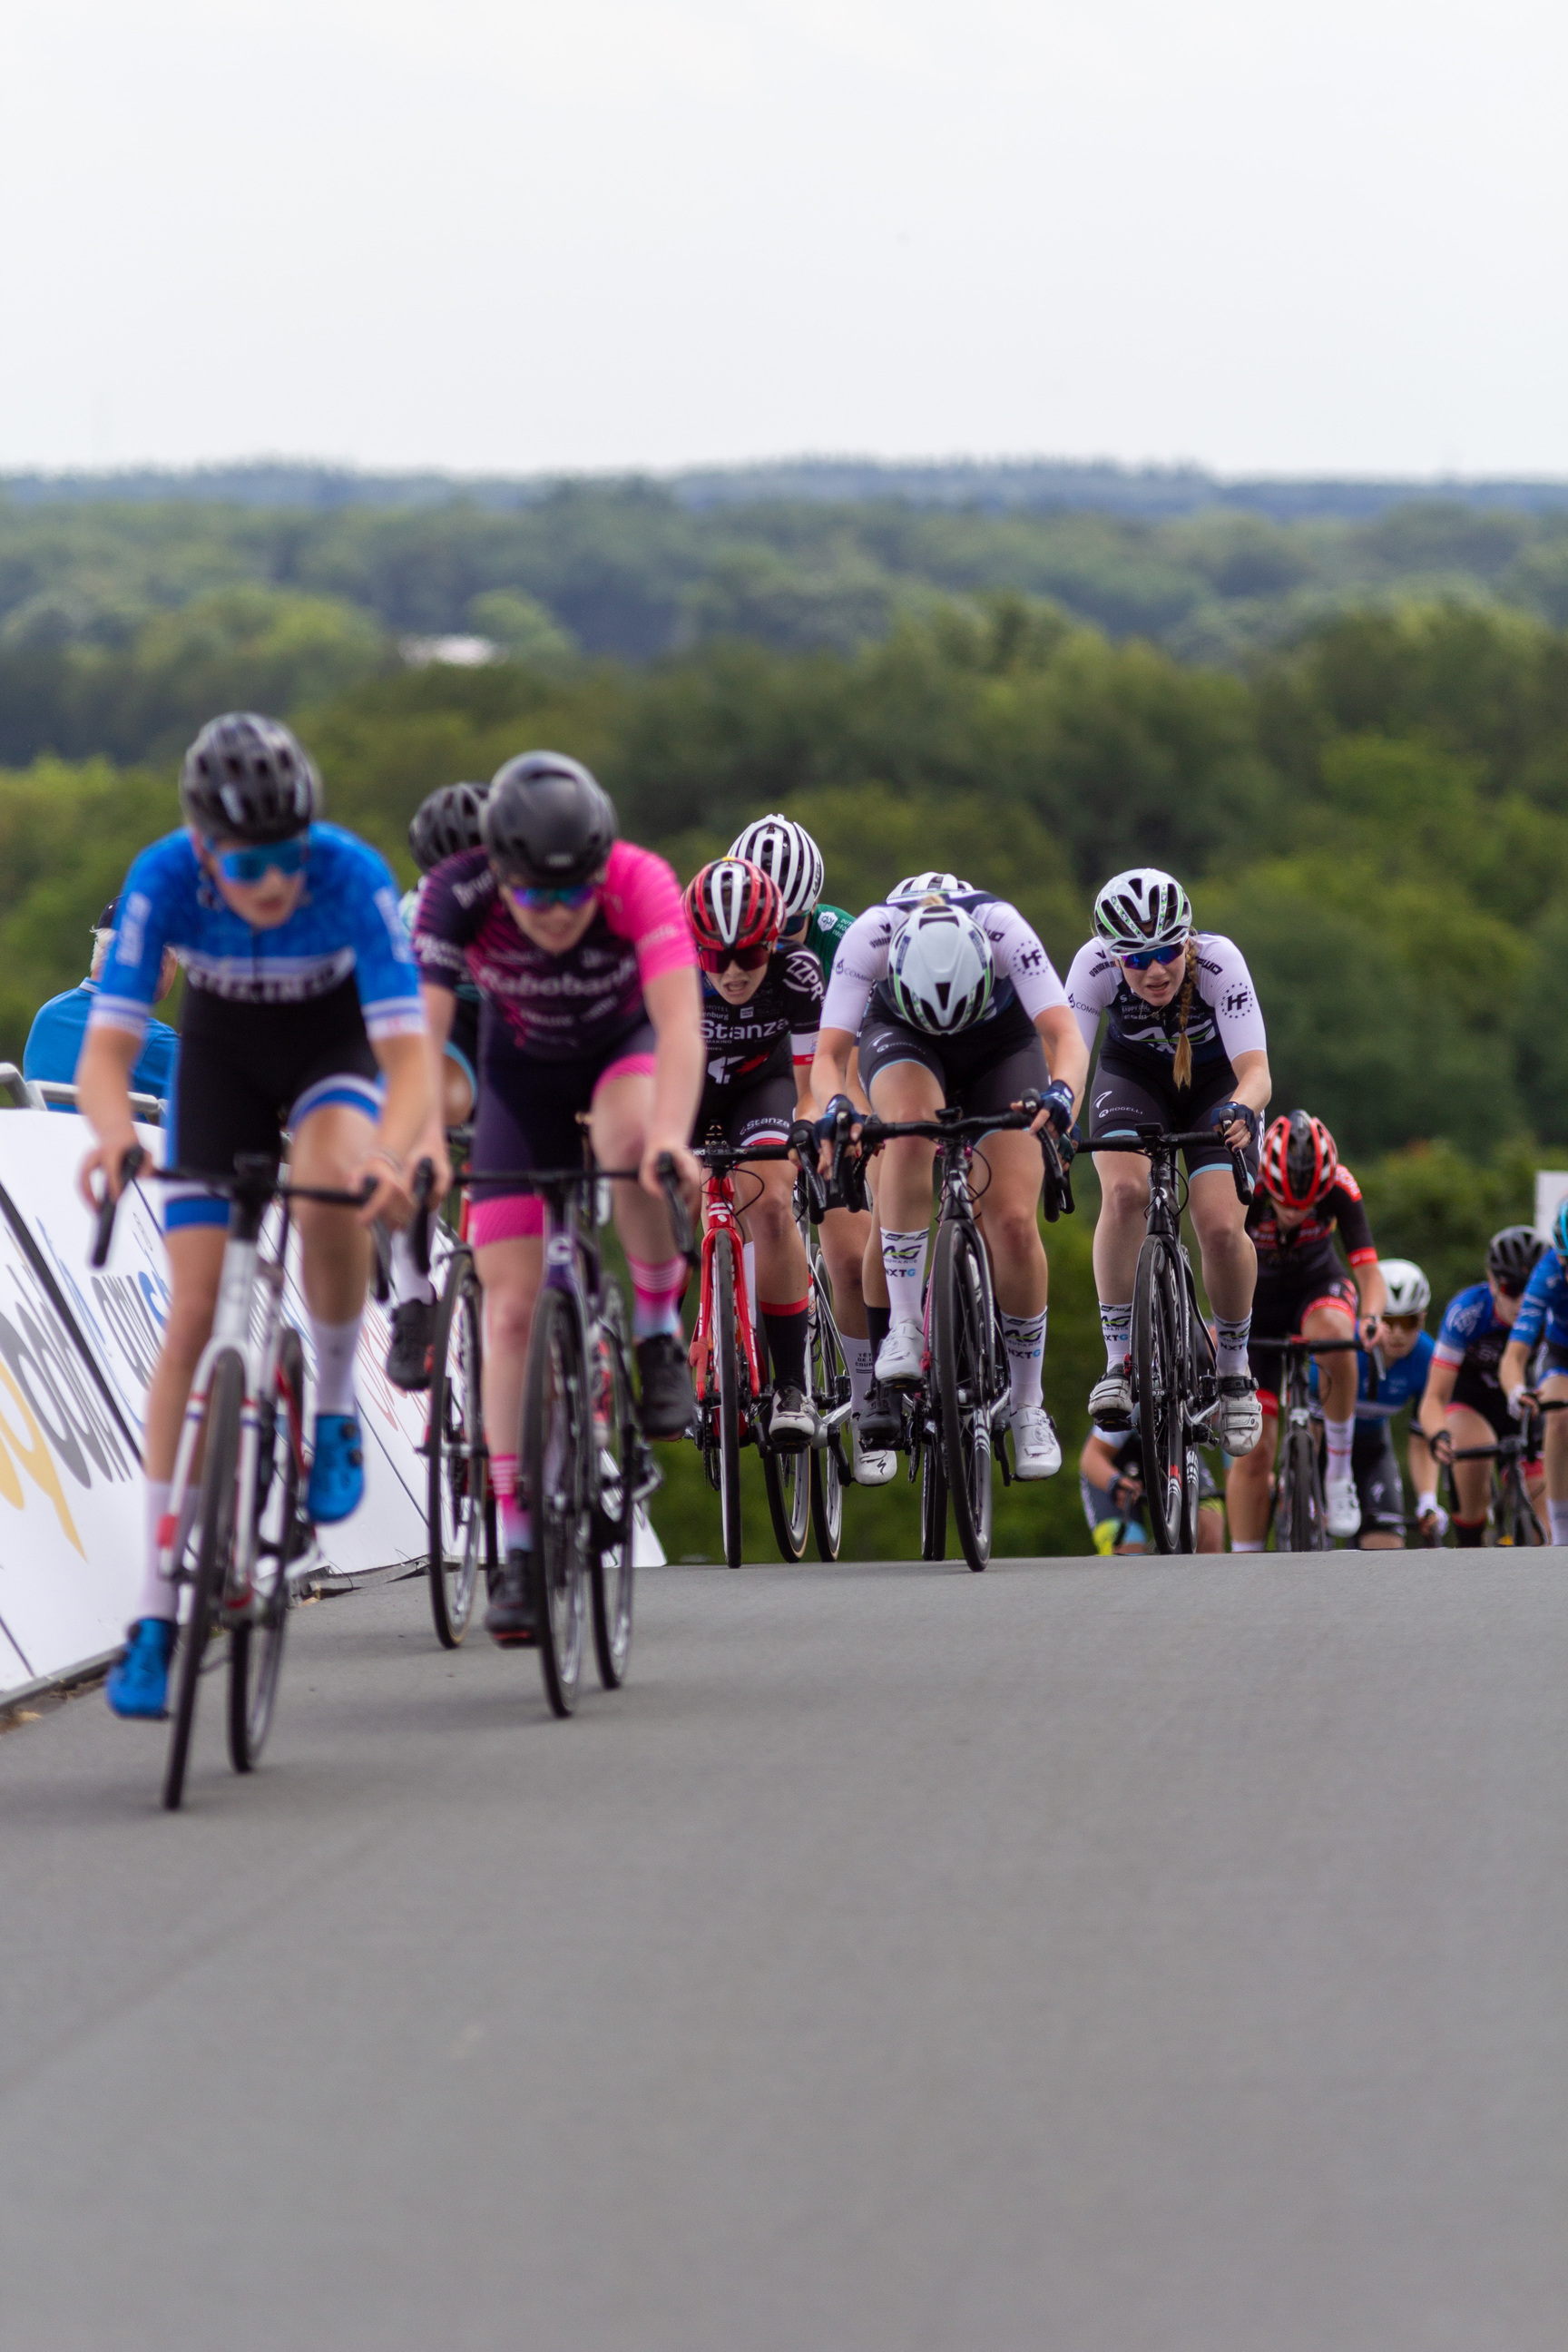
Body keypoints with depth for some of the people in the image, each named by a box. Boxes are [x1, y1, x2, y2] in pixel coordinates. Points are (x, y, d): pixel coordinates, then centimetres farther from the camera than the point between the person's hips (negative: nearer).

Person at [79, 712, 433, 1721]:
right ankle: (157, 1615, -7)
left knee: (333, 1200, -36)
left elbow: (409, 1056, -37)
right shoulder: (164, 880, -30)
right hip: (222, 1045, 1)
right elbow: (107, 1047, -31)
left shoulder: (354, 875, -34)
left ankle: (336, 1413, -7)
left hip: (335, 1041, -1)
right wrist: (115, 1135, -53)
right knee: (197, 1309, -10)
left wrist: (392, 1155, -58)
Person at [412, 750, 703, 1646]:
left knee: (632, 1140, -39)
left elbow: (679, 1018, -46)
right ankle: (520, 1552, 0)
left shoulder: (641, 883, -34)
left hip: (626, 1047, -1)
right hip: (522, 1067, 1)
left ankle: (660, 1329, -13)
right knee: (512, 1307, -7)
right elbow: (419, 1028, -37)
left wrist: (672, 1135, -62)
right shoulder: (459, 894, -30)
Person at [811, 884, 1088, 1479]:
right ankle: (904, 1325, -29)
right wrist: (834, 1107, -56)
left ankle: (1028, 1407, 3)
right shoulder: (870, 935, -35)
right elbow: (828, 1055, -35)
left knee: (1014, 1224, -13)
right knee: (912, 1128, -36)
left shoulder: (1004, 930, -37)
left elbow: (1065, 1035, -42)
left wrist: (1060, 1092, -62)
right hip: (899, 1036, 0)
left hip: (1001, 1042, 0)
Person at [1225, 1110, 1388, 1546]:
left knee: (1333, 1333, -38)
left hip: (1317, 1287, 0)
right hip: (1258, 1301, 0)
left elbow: (1369, 1272, -28)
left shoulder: (1339, 1188, -26)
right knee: (1253, 1451, -8)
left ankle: (1339, 1473, -23)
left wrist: (1372, 1316, -49)